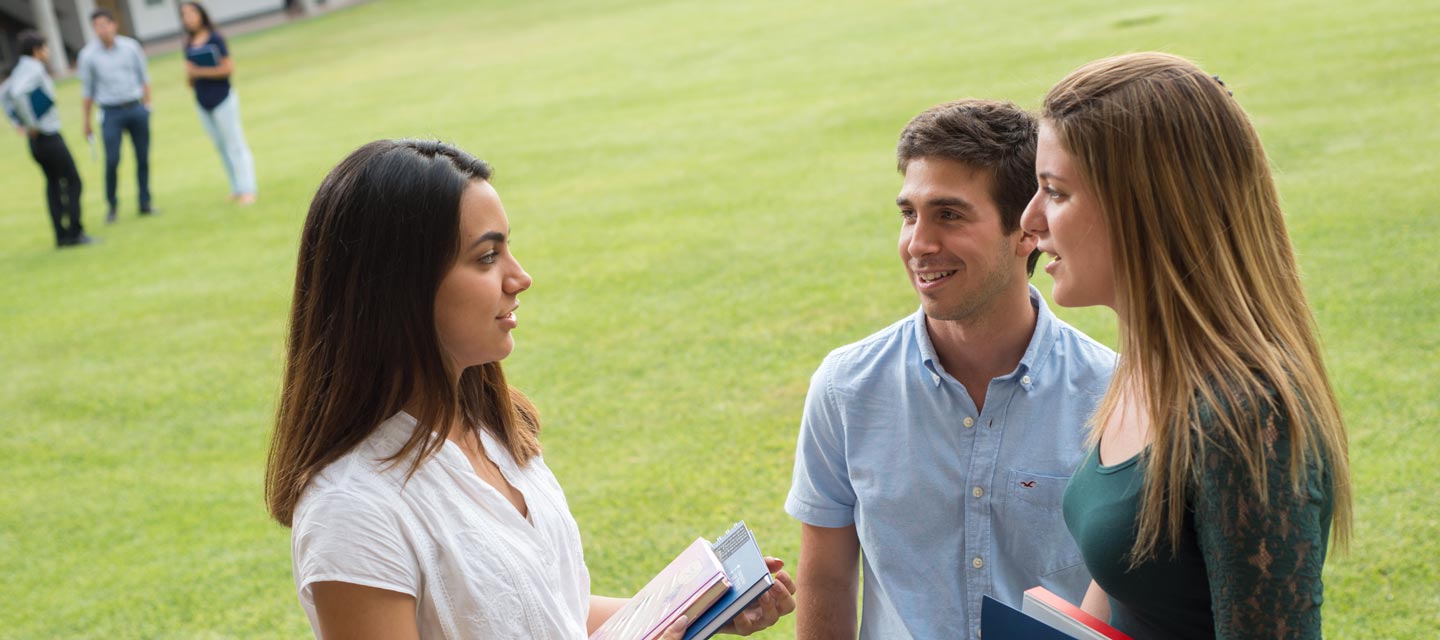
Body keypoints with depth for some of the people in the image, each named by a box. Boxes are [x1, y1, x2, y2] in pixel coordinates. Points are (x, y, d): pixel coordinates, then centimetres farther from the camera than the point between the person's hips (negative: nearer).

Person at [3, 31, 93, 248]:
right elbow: (17, 94, -32)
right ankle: (74, 232, -3)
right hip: (49, 137, -9)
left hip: (37, 141, 9)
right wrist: (30, 123, -23)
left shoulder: (21, 69, 12)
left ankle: (61, 235, 14)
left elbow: (5, 94, 23)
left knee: (53, 183, 13)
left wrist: (18, 122, 17)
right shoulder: (33, 69, -16)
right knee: (72, 181, -2)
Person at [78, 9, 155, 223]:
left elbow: (143, 77, 12)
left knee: (143, 158, 4)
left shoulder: (131, 47, 3)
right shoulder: (88, 55, -2)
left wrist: (146, 105, 9)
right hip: (111, 112, -2)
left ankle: (145, 203, 16)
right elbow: (87, 90, 4)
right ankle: (111, 205, 8)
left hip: (136, 108, 2)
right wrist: (86, 122, 7)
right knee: (112, 160, -9)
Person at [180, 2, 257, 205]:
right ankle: (236, 188, 18)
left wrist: (200, 72, -15)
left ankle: (247, 190, 0)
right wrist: (190, 76, -10)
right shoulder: (189, 45, 8)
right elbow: (191, 78, 13)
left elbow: (228, 68, -15)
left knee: (235, 145, -3)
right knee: (221, 147, 11)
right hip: (203, 103, 7)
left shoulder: (215, 39, -9)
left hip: (222, 99, -7)